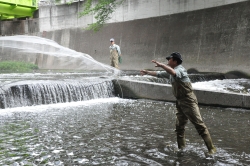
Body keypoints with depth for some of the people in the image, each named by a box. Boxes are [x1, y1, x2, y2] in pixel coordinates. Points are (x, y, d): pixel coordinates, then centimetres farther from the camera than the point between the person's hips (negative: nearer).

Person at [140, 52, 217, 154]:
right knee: (179, 126, 12)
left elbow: (174, 73, -39)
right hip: (180, 102, 10)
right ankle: (181, 148, 22)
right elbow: (159, 74, 28)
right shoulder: (171, 71, 14)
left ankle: (211, 148, -7)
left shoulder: (180, 69, -15)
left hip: (188, 101, -9)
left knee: (199, 125, -10)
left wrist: (160, 65, -38)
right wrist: (147, 72, 32)